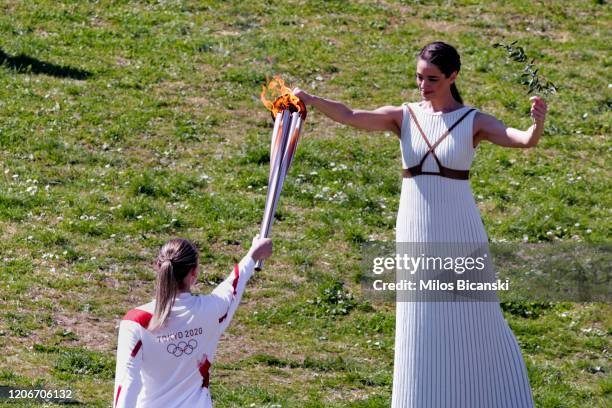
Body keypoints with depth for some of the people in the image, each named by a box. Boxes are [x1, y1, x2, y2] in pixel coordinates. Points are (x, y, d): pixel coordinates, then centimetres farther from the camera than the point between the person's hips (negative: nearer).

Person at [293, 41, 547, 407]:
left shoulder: (475, 123, -4)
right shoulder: (403, 117, 2)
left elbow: (525, 140, -19)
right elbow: (349, 116, -13)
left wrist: (538, 124, -43)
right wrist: (309, 99, -31)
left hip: (459, 229, -2)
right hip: (416, 230, 2)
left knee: (475, 316, 7)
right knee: (420, 323, 5)